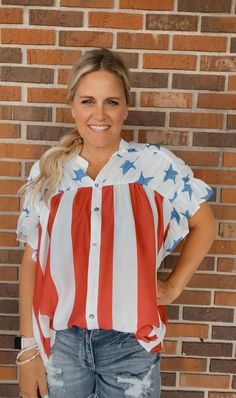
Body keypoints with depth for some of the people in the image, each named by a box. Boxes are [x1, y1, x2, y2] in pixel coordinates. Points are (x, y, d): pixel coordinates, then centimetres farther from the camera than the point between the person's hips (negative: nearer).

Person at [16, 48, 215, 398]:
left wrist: (174, 286, 1)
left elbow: (204, 225, 7)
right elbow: (32, 263, 1)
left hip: (130, 343, -1)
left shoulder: (156, 165, -7)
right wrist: (28, 348, 1)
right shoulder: (48, 172, -2)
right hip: (61, 341, 2)